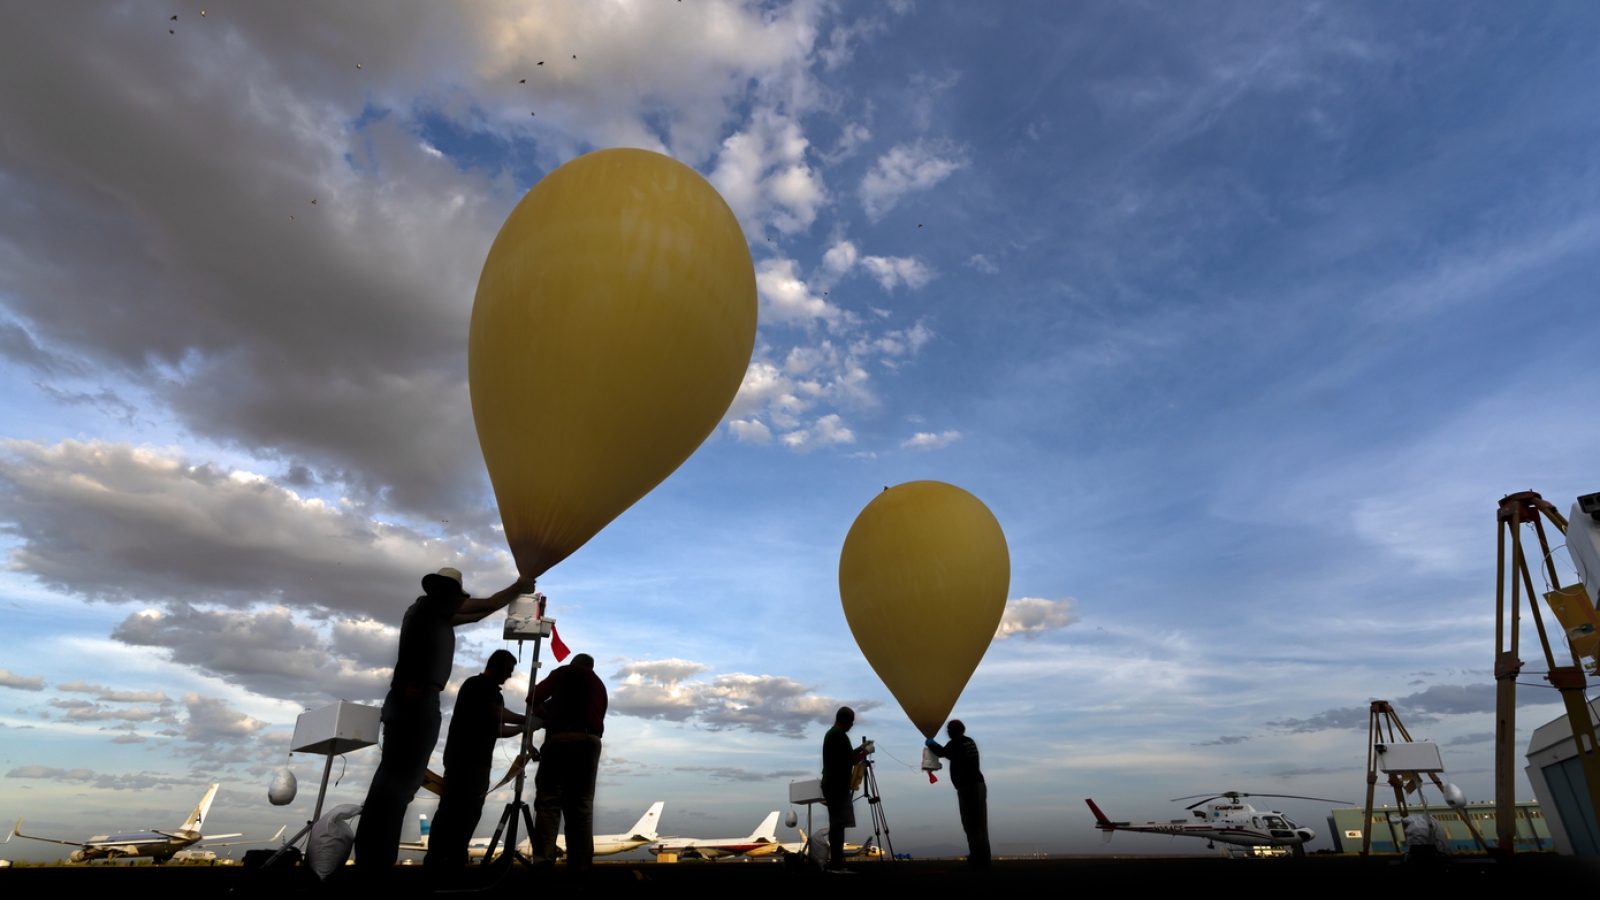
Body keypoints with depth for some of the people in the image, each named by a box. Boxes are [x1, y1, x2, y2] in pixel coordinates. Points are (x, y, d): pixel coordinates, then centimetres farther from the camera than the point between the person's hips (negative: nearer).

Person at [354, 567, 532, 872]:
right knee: (401, 780, -6)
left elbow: (474, 615, 28)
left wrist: (512, 597, 30)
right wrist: (518, 587, 12)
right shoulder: (435, 601, -4)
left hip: (405, 699, 10)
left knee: (392, 778, 13)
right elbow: (487, 605, -1)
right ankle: (377, 861, -2)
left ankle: (370, 855, 19)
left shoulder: (430, 611, 21)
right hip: (418, 700, -10)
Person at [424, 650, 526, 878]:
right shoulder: (475, 685, -7)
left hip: (480, 761, 8)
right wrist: (527, 720, -5)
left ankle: (454, 861, 7)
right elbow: (499, 714, -16)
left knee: (471, 811, 4)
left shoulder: (494, 693, 20)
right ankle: (434, 860, -3)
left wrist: (523, 728, 8)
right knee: (452, 808, -8)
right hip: (462, 758, -8)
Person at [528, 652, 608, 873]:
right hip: (590, 742, 4)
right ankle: (580, 867, -1)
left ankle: (543, 860, -16)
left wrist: (545, 714, 31)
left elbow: (534, 698, 12)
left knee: (548, 800, -4)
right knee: (581, 804, 5)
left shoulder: (564, 672, 17)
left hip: (561, 738, -4)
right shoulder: (599, 684, 28)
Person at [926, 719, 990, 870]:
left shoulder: (955, 743, -9)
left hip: (966, 786, -8)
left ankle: (977, 861, -9)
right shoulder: (971, 742, 14)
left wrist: (931, 744, 27)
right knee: (980, 824, 9)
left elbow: (942, 752, 8)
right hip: (979, 784, 8)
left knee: (971, 824, -7)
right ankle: (983, 860, 11)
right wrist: (935, 745, 37)